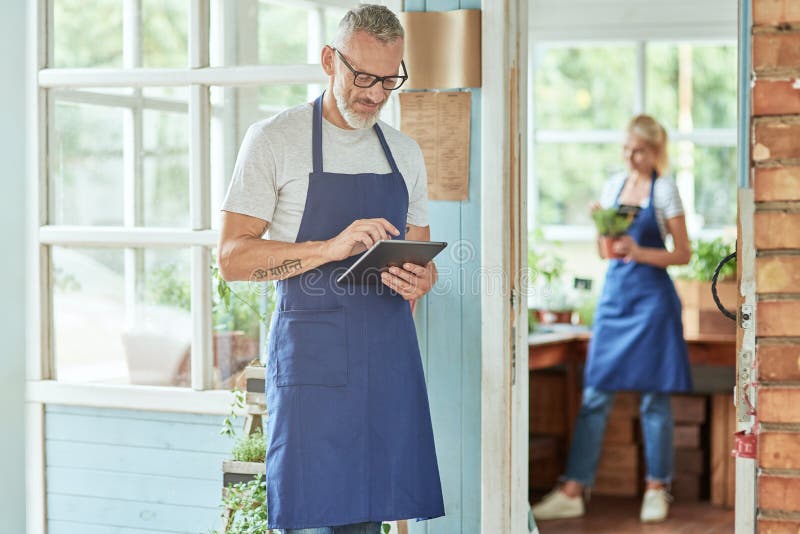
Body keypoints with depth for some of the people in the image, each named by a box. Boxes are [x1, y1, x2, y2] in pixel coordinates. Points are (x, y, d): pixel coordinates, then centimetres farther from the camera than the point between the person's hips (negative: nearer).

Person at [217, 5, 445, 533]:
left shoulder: (406, 153, 16)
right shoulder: (275, 139, 0)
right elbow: (233, 258, -5)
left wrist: (421, 281, -2)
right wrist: (330, 248, -18)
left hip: (389, 357, 5)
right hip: (311, 356, -5)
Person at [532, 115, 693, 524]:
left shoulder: (664, 190, -3)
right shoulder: (614, 186, 11)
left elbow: (683, 254, -5)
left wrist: (638, 252, -18)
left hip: (652, 296, -4)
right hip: (614, 293, 4)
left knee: (654, 398, 2)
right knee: (595, 394, 1)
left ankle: (656, 490, 14)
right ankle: (572, 491, 1)